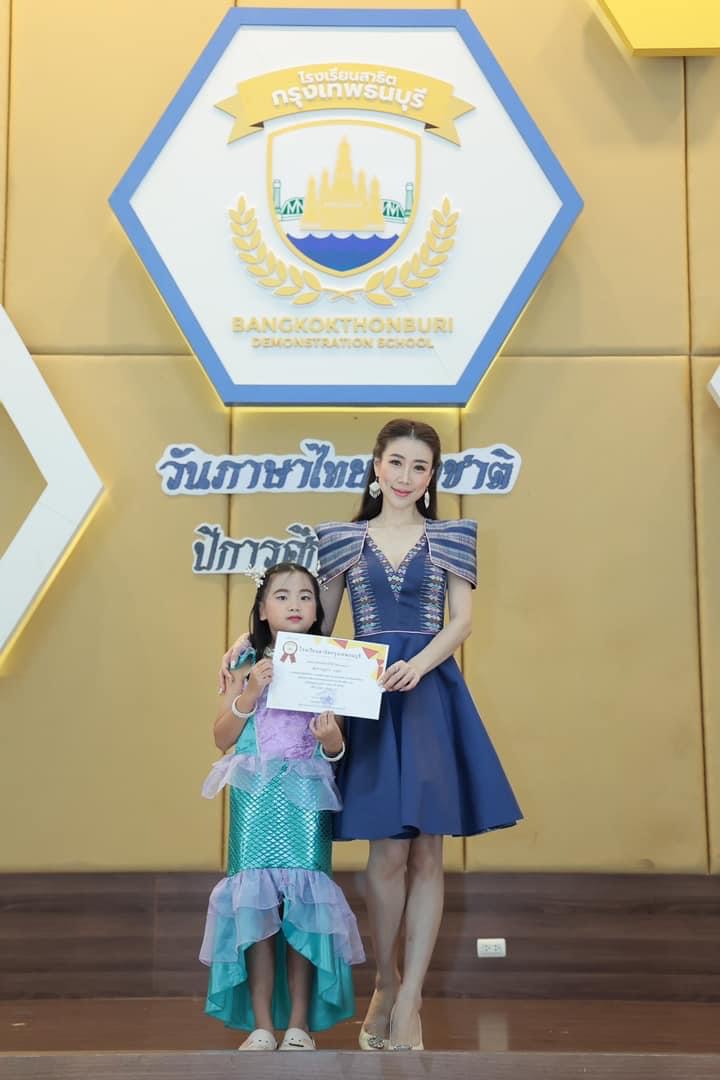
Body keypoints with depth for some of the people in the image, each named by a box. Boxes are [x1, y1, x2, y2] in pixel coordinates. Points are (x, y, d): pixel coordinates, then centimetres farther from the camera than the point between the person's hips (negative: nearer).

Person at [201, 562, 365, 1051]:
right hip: (256, 801, 0)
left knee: (303, 906, -3)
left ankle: (299, 1024, 8)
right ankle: (261, 1025, 8)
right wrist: (250, 693, -10)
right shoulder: (247, 666, 7)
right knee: (255, 905, -2)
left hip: (306, 803, 0)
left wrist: (333, 742, -16)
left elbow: (337, 749, 7)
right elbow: (222, 738, 4)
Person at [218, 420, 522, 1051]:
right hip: (368, 698, 0)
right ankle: (386, 984, 18)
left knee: (426, 853, 0)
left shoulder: (449, 538, 9)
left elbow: (462, 619, 2)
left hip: (432, 695, 1)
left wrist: (419, 664, -16)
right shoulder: (344, 539, 10)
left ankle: (408, 1000, 7)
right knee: (389, 853, -3)